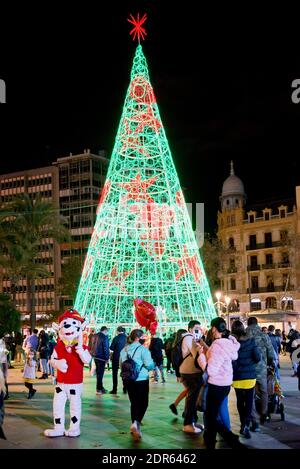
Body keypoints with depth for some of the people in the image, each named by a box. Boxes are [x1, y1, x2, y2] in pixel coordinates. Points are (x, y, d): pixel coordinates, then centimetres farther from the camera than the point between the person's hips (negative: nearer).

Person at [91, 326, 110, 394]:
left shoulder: (95, 336, 9)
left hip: (95, 356, 8)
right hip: (101, 357, -8)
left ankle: (100, 387, 27)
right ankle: (99, 389, 0)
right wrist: (107, 358, -11)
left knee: (98, 371, 17)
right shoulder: (104, 337, -16)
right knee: (100, 372, -3)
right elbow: (106, 348, -17)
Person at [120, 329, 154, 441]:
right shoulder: (143, 349, -12)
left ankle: (135, 427, 19)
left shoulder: (124, 350, 6)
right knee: (143, 403, 3)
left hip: (128, 380, 6)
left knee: (134, 403, 16)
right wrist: (153, 365, 4)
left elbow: (121, 364, 12)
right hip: (141, 380, -6)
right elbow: (149, 365, -17)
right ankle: (136, 423, -18)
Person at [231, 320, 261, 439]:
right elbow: (258, 358, -7)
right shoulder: (251, 341, -8)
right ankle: (246, 424, -11)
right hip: (250, 376, 0)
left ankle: (243, 424, 21)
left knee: (240, 401, 16)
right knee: (249, 400, 5)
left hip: (237, 377, 0)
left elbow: (232, 361, -13)